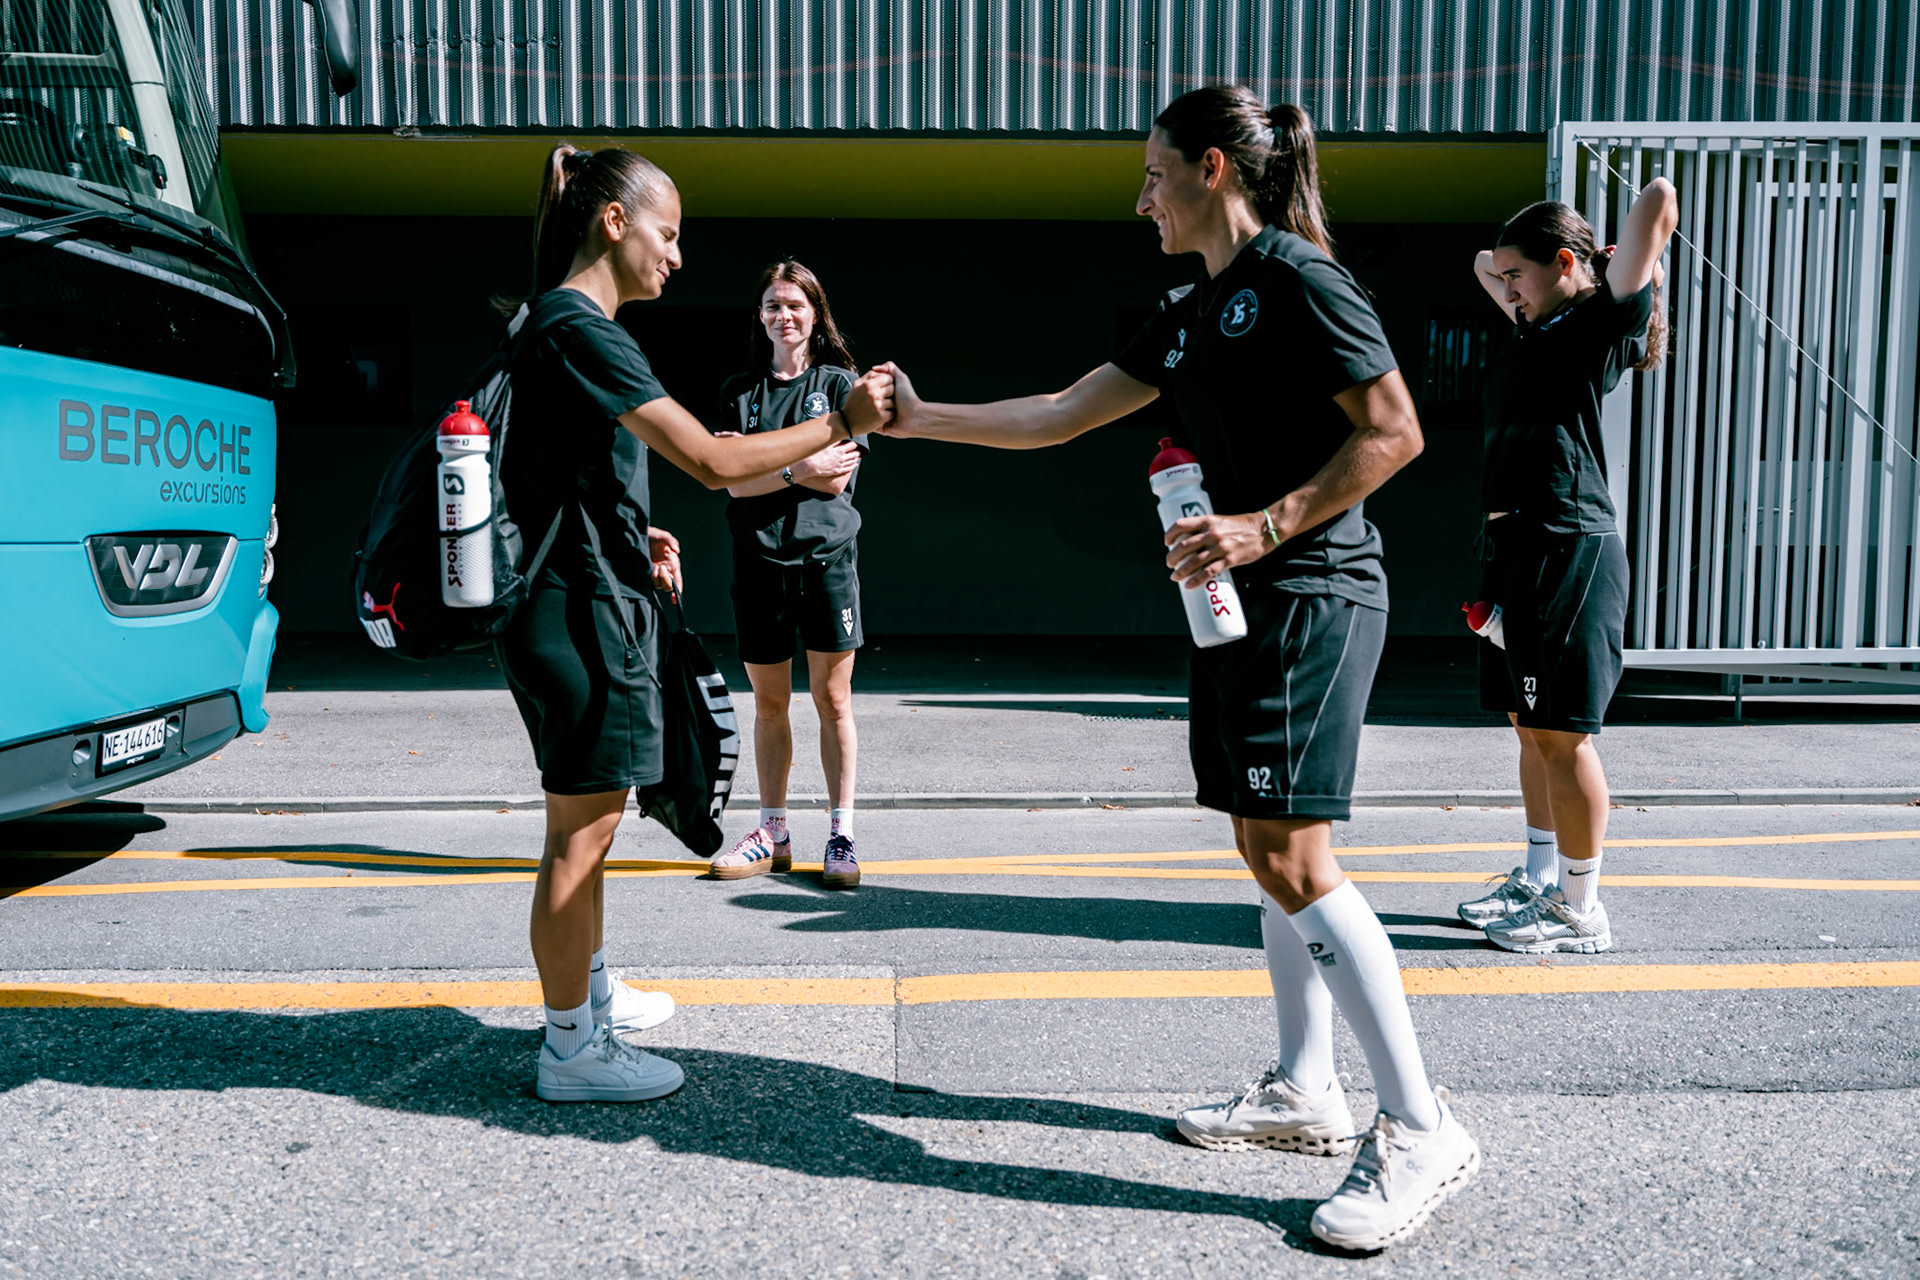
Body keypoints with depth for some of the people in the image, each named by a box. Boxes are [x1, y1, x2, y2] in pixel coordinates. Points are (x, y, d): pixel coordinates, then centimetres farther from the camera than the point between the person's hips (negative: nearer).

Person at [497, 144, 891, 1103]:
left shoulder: (558, 326, 16)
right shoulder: (580, 330, -17)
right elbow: (714, 461, -23)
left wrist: (633, 537, 13)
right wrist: (839, 423, -15)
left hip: (585, 605, 11)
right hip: (582, 616, -11)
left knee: (589, 826, 20)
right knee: (580, 831, -2)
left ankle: (590, 992, 35)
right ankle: (571, 1049, 10)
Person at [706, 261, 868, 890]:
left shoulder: (840, 383, 5)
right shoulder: (739, 390, 11)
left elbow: (837, 479, -5)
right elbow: (736, 484, 0)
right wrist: (799, 468, -14)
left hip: (826, 555, -2)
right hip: (758, 557, 2)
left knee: (833, 699, -1)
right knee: (768, 701, 8)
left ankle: (841, 835, 7)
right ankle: (773, 832, 19)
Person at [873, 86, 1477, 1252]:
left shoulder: (1297, 279, -8)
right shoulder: (1194, 315, 19)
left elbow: (1395, 433, -13)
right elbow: (1060, 417, 21)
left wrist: (1268, 523, -21)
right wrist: (921, 420, 20)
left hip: (1312, 592, -9)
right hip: (1248, 600, 9)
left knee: (1291, 857, -13)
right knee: (1272, 847, 11)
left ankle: (1422, 1131, -4)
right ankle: (1305, 1092, 22)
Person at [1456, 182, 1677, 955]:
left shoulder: (1605, 321, -3)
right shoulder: (1537, 327, 20)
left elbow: (1659, 197, -10)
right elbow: (1483, 263, 38)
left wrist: (1638, 262, 7)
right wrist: (1504, 267, 22)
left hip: (1570, 550, -9)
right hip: (1515, 547, 9)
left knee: (1563, 734, -4)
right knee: (1531, 727, 14)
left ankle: (1581, 910, 6)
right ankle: (1540, 879, 26)